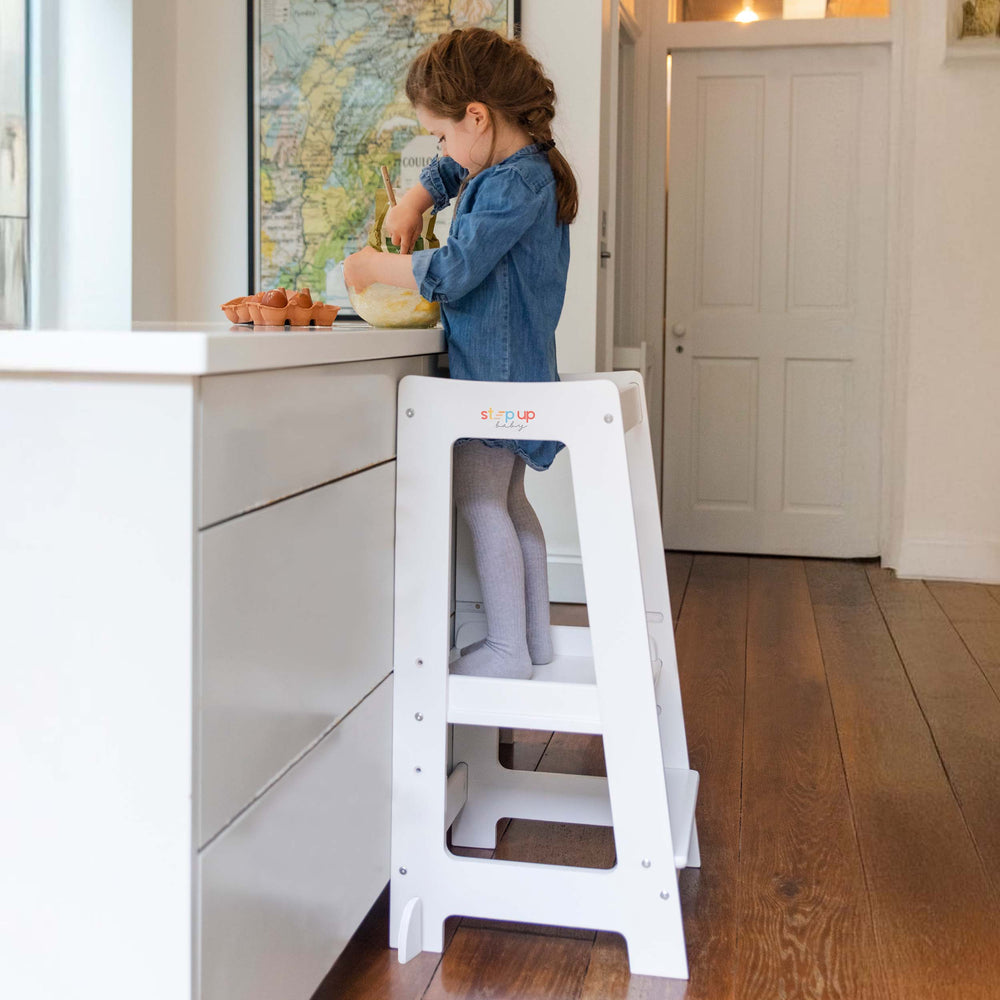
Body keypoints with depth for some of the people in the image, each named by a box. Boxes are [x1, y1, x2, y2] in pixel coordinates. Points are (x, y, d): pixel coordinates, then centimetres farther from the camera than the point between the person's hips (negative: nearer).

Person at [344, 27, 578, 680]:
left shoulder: (514, 184, -20)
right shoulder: (527, 166, 12)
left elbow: (451, 272, -24)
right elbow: (447, 172, 31)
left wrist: (373, 267, -11)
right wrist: (414, 204, 14)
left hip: (495, 368, -10)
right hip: (516, 365, 10)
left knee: (480, 503, -6)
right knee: (509, 501, 16)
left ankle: (507, 650, 0)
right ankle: (535, 634, 24)